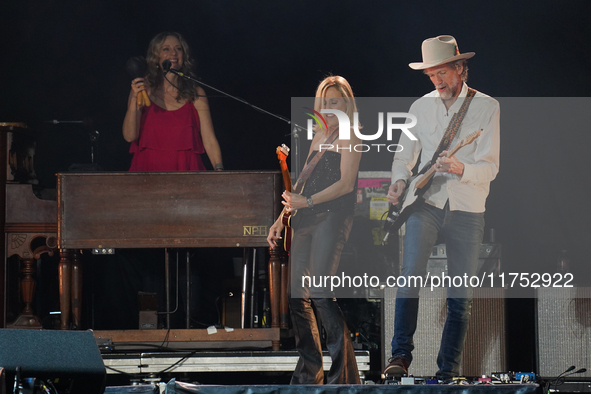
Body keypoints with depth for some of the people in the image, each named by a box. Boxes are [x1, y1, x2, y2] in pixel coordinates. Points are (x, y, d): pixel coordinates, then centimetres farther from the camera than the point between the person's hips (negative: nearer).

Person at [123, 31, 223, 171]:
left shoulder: (196, 94, 9)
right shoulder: (143, 90, 7)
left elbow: (209, 140, 5)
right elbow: (129, 136, 0)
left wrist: (219, 169, -11)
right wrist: (134, 100, -13)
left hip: (186, 170, 1)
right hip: (148, 169, -1)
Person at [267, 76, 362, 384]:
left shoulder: (349, 137, -2)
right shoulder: (318, 137, 20)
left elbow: (346, 183, -13)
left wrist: (307, 202, -20)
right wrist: (282, 219, 17)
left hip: (333, 218, -8)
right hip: (305, 221, 8)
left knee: (320, 292, -18)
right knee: (297, 295, 5)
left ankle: (343, 372, -16)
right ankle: (309, 373, 13)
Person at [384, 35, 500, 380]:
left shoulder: (486, 107, -1)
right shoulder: (420, 107, 9)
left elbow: (490, 167, -7)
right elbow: (405, 156, 15)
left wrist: (461, 169, -27)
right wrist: (400, 181, -7)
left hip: (467, 211, -1)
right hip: (426, 204, 1)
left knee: (462, 296, 1)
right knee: (411, 273, -19)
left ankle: (448, 371, 11)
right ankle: (401, 356, -14)